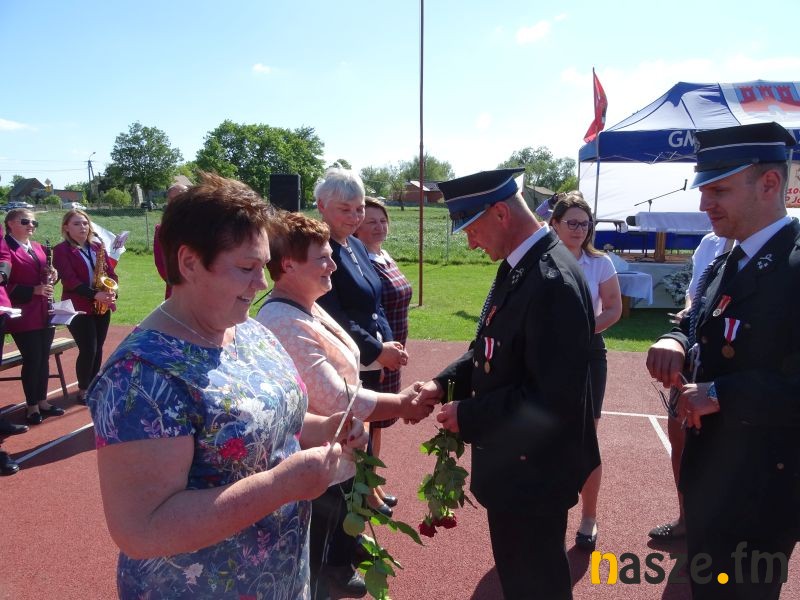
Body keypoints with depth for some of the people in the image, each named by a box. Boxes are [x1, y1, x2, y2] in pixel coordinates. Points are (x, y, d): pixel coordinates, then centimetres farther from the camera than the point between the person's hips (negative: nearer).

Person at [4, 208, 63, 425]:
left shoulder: (37, 247, 14)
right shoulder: (6, 249, -10)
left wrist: (53, 275, 1)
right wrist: (33, 290, -21)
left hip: (45, 313, 7)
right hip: (23, 315, -7)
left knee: (44, 357, 12)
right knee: (32, 359, -2)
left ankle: (42, 401, 23)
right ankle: (31, 407, 11)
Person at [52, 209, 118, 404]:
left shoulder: (98, 246, 10)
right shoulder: (61, 250, -6)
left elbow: (110, 271, 9)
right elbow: (69, 280, -16)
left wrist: (112, 291, -11)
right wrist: (95, 294, -25)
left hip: (102, 305, 5)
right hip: (78, 307, -5)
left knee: (98, 348, 10)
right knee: (88, 349, -7)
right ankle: (83, 390, 10)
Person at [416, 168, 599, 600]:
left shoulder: (552, 281, -28)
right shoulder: (518, 266, 3)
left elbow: (553, 399, -29)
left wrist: (468, 416, -20)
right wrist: (444, 384, -4)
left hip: (532, 469, -9)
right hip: (518, 459, 9)